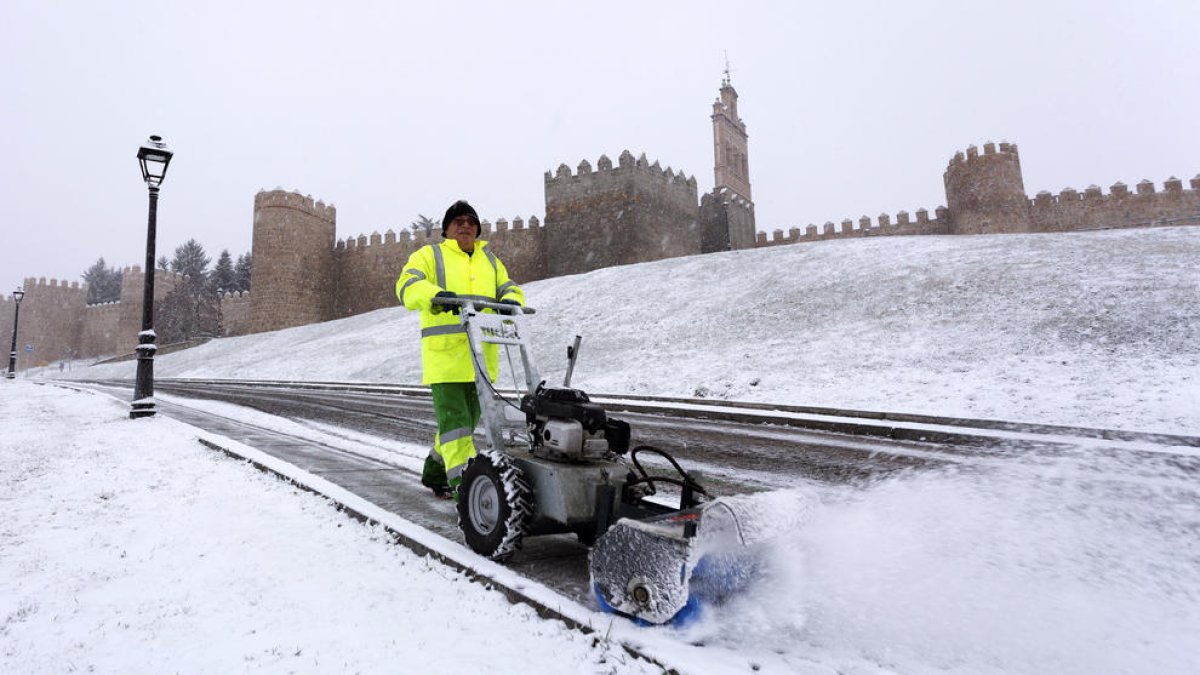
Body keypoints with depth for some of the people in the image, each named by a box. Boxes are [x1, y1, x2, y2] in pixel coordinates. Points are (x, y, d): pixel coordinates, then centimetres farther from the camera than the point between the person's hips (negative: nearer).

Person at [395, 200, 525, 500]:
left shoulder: (490, 260, 22)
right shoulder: (430, 255, 6)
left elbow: (508, 288, 18)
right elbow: (408, 285, -9)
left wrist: (511, 301, -8)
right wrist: (435, 295, -31)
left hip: (482, 356, 6)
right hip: (445, 354, -5)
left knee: (468, 419, 13)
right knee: (454, 419, -10)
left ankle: (435, 472, 32)